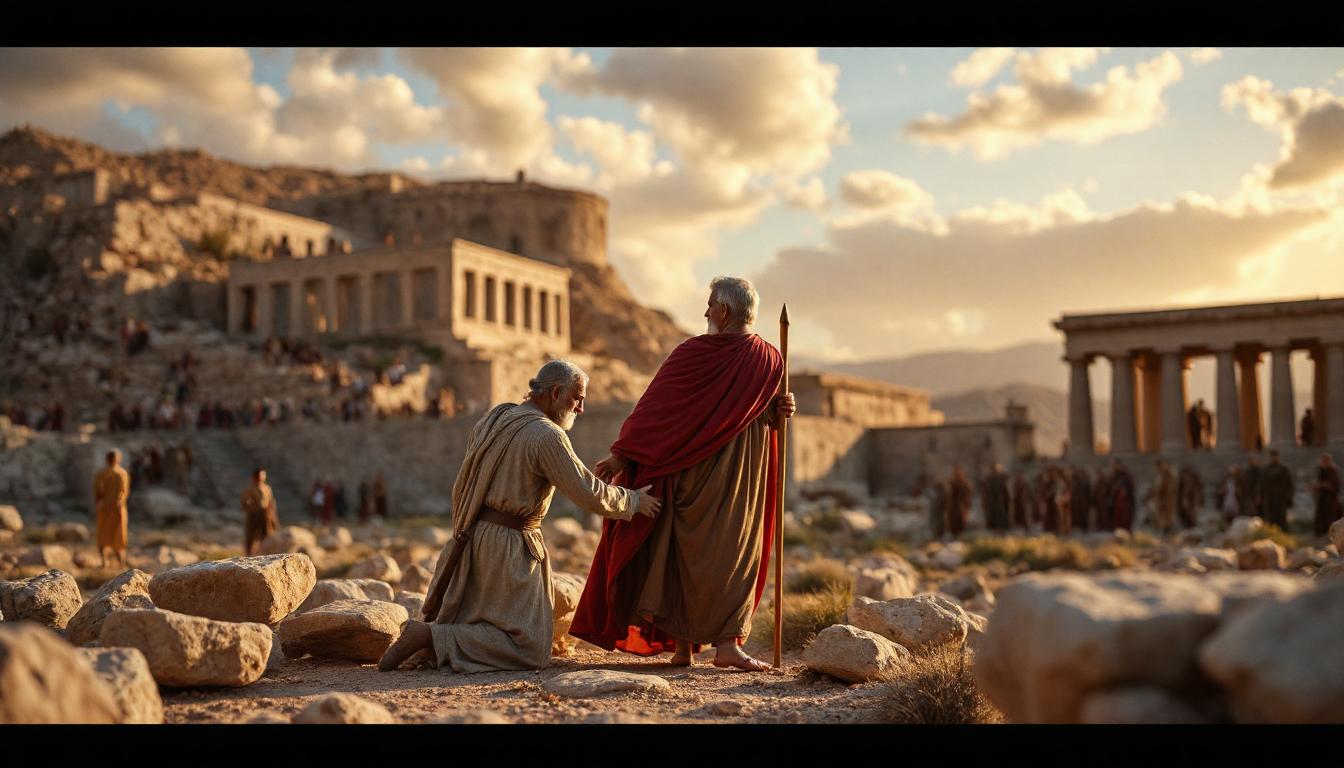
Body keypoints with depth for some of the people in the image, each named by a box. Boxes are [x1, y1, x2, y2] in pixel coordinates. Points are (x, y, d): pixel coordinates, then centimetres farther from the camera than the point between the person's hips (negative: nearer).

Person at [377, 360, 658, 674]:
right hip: (509, 545, -9)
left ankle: (429, 627, -1)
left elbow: (461, 487, 17)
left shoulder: (492, 418, 10)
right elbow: (589, 494, -13)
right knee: (530, 648, -6)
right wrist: (634, 501, 0)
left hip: (470, 539, 9)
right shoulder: (547, 436, -15)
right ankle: (429, 637, -16)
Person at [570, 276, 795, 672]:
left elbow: (655, 406, -12)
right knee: (737, 551, 7)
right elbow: (772, 416, 4)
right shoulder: (771, 360, 0)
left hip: (693, 472, -2)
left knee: (684, 550, 9)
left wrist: (622, 454, -10)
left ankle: (683, 644, 11)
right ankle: (728, 641, -5)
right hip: (747, 475, 2)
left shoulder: (693, 353, -13)